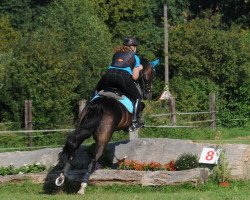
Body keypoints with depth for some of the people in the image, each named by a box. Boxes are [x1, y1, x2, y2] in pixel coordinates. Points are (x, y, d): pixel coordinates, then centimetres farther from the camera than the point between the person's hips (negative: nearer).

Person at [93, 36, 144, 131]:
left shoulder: (116, 54, 31)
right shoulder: (135, 58, 21)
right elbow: (135, 77, 17)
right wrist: (138, 69, 35)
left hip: (109, 74, 3)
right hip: (124, 77, -3)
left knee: (97, 91, 32)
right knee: (137, 98, 12)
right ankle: (134, 122, -2)